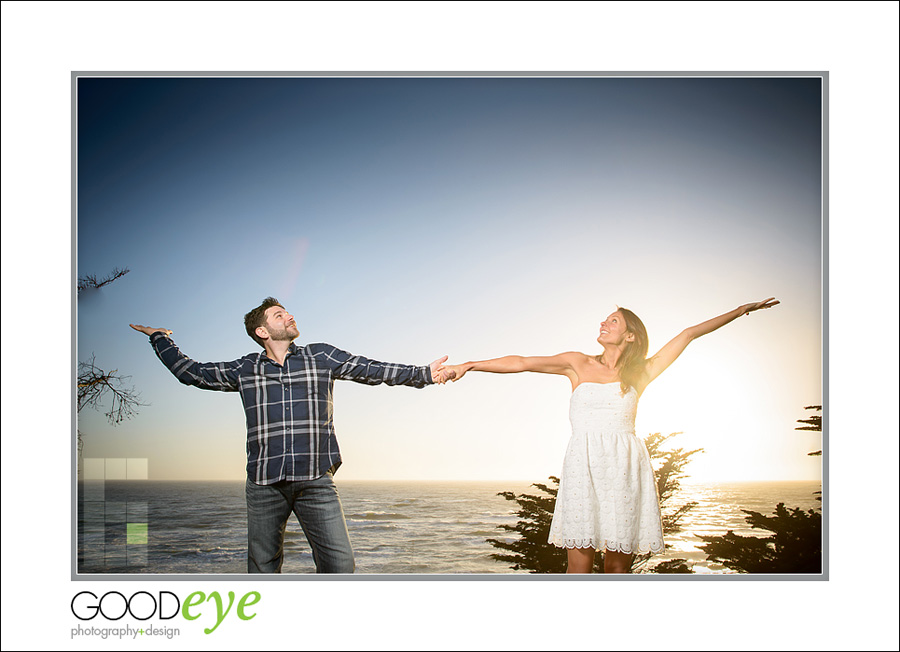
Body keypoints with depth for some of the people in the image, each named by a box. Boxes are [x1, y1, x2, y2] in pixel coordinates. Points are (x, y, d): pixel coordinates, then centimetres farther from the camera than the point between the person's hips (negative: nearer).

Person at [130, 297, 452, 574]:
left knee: (339, 564, -9)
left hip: (316, 482, -1)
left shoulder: (322, 357, 11)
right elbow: (191, 372, 22)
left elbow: (372, 370, 7)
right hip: (264, 484, 1)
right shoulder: (245, 370, 13)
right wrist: (159, 339, 25)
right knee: (263, 569, 5)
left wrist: (423, 374, 1)